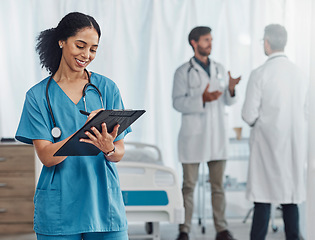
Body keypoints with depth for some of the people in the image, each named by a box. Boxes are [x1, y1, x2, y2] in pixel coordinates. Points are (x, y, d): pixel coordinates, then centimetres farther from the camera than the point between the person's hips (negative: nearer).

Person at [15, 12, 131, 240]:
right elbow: (46, 156, -10)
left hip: (104, 204, 1)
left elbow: (119, 153, 1)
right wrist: (82, 134, -26)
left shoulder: (107, 89, 4)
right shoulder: (38, 95, 0)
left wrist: (108, 148, -23)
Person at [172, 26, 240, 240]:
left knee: (218, 185, 6)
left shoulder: (219, 69, 12)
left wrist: (231, 88, -10)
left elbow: (229, 101, 12)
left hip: (218, 136, 4)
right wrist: (202, 99, -23)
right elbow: (178, 103, -9)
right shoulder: (183, 72, -2)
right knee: (189, 185, 1)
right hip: (193, 136, -4)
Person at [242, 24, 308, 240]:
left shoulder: (259, 74, -12)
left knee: (263, 199, -1)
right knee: (290, 199, 9)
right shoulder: (299, 74, 5)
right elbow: (304, 114, 11)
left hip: (268, 143, -5)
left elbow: (249, 115, -10)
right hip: (294, 146, 5)